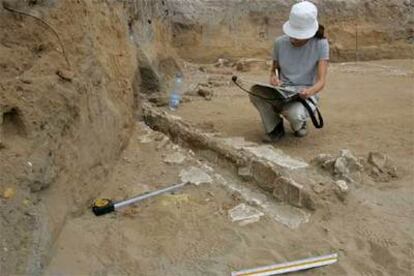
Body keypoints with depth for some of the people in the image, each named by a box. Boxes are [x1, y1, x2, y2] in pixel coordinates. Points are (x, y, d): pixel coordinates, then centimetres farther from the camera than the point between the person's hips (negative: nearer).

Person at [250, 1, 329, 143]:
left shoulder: (320, 44, -11)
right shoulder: (280, 42, -2)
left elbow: (321, 81, -16)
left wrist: (310, 91, -39)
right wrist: (273, 77, -13)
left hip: (305, 94, -3)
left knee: (294, 114, -38)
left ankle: (299, 124, 5)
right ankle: (274, 128, -1)